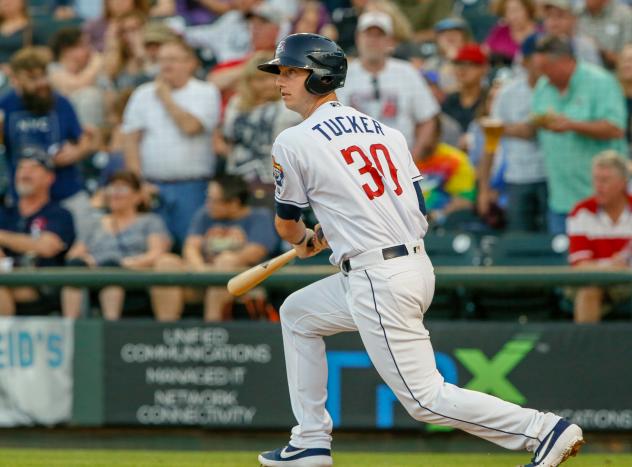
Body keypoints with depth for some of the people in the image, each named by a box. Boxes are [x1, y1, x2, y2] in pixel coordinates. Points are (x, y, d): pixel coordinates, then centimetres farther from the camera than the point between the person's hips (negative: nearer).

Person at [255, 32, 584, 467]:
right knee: (297, 313, 25)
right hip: (419, 265, 9)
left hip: (377, 283, -9)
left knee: (425, 398, -5)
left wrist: (304, 240, 32)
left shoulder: (293, 143, -6)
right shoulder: (384, 131, 14)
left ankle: (546, 430, -11)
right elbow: (419, 215, 15)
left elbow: (286, 224, 6)